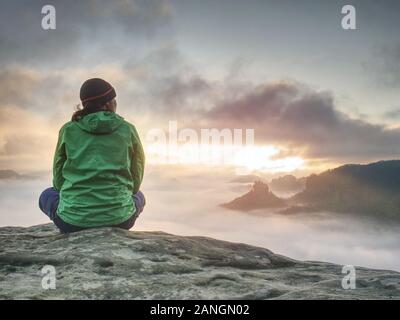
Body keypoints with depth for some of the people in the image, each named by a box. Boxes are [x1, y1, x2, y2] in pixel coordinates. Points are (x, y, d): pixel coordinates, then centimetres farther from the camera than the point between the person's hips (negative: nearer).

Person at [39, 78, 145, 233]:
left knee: (47, 196, 35)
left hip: (73, 219, 0)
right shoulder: (128, 131, 1)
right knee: (138, 197, 36)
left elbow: (59, 180, 10)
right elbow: (135, 182, 9)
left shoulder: (68, 130, 2)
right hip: (118, 218, 0)